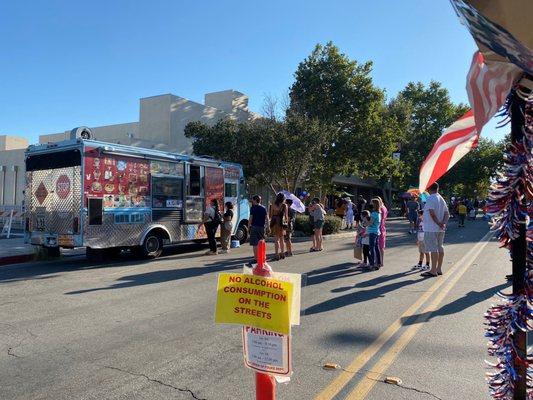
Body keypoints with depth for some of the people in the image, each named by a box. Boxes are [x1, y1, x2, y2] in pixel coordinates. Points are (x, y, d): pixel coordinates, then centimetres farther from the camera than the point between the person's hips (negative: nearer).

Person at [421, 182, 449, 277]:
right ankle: (439, 269, 19)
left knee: (433, 249, -7)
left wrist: (438, 223, -14)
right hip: (440, 229, 9)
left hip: (431, 228, -9)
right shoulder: (441, 199, 14)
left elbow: (432, 213, -21)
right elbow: (447, 213, 10)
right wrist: (444, 223, -4)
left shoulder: (430, 199, -13)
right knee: (440, 247, 12)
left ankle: (433, 271, -5)